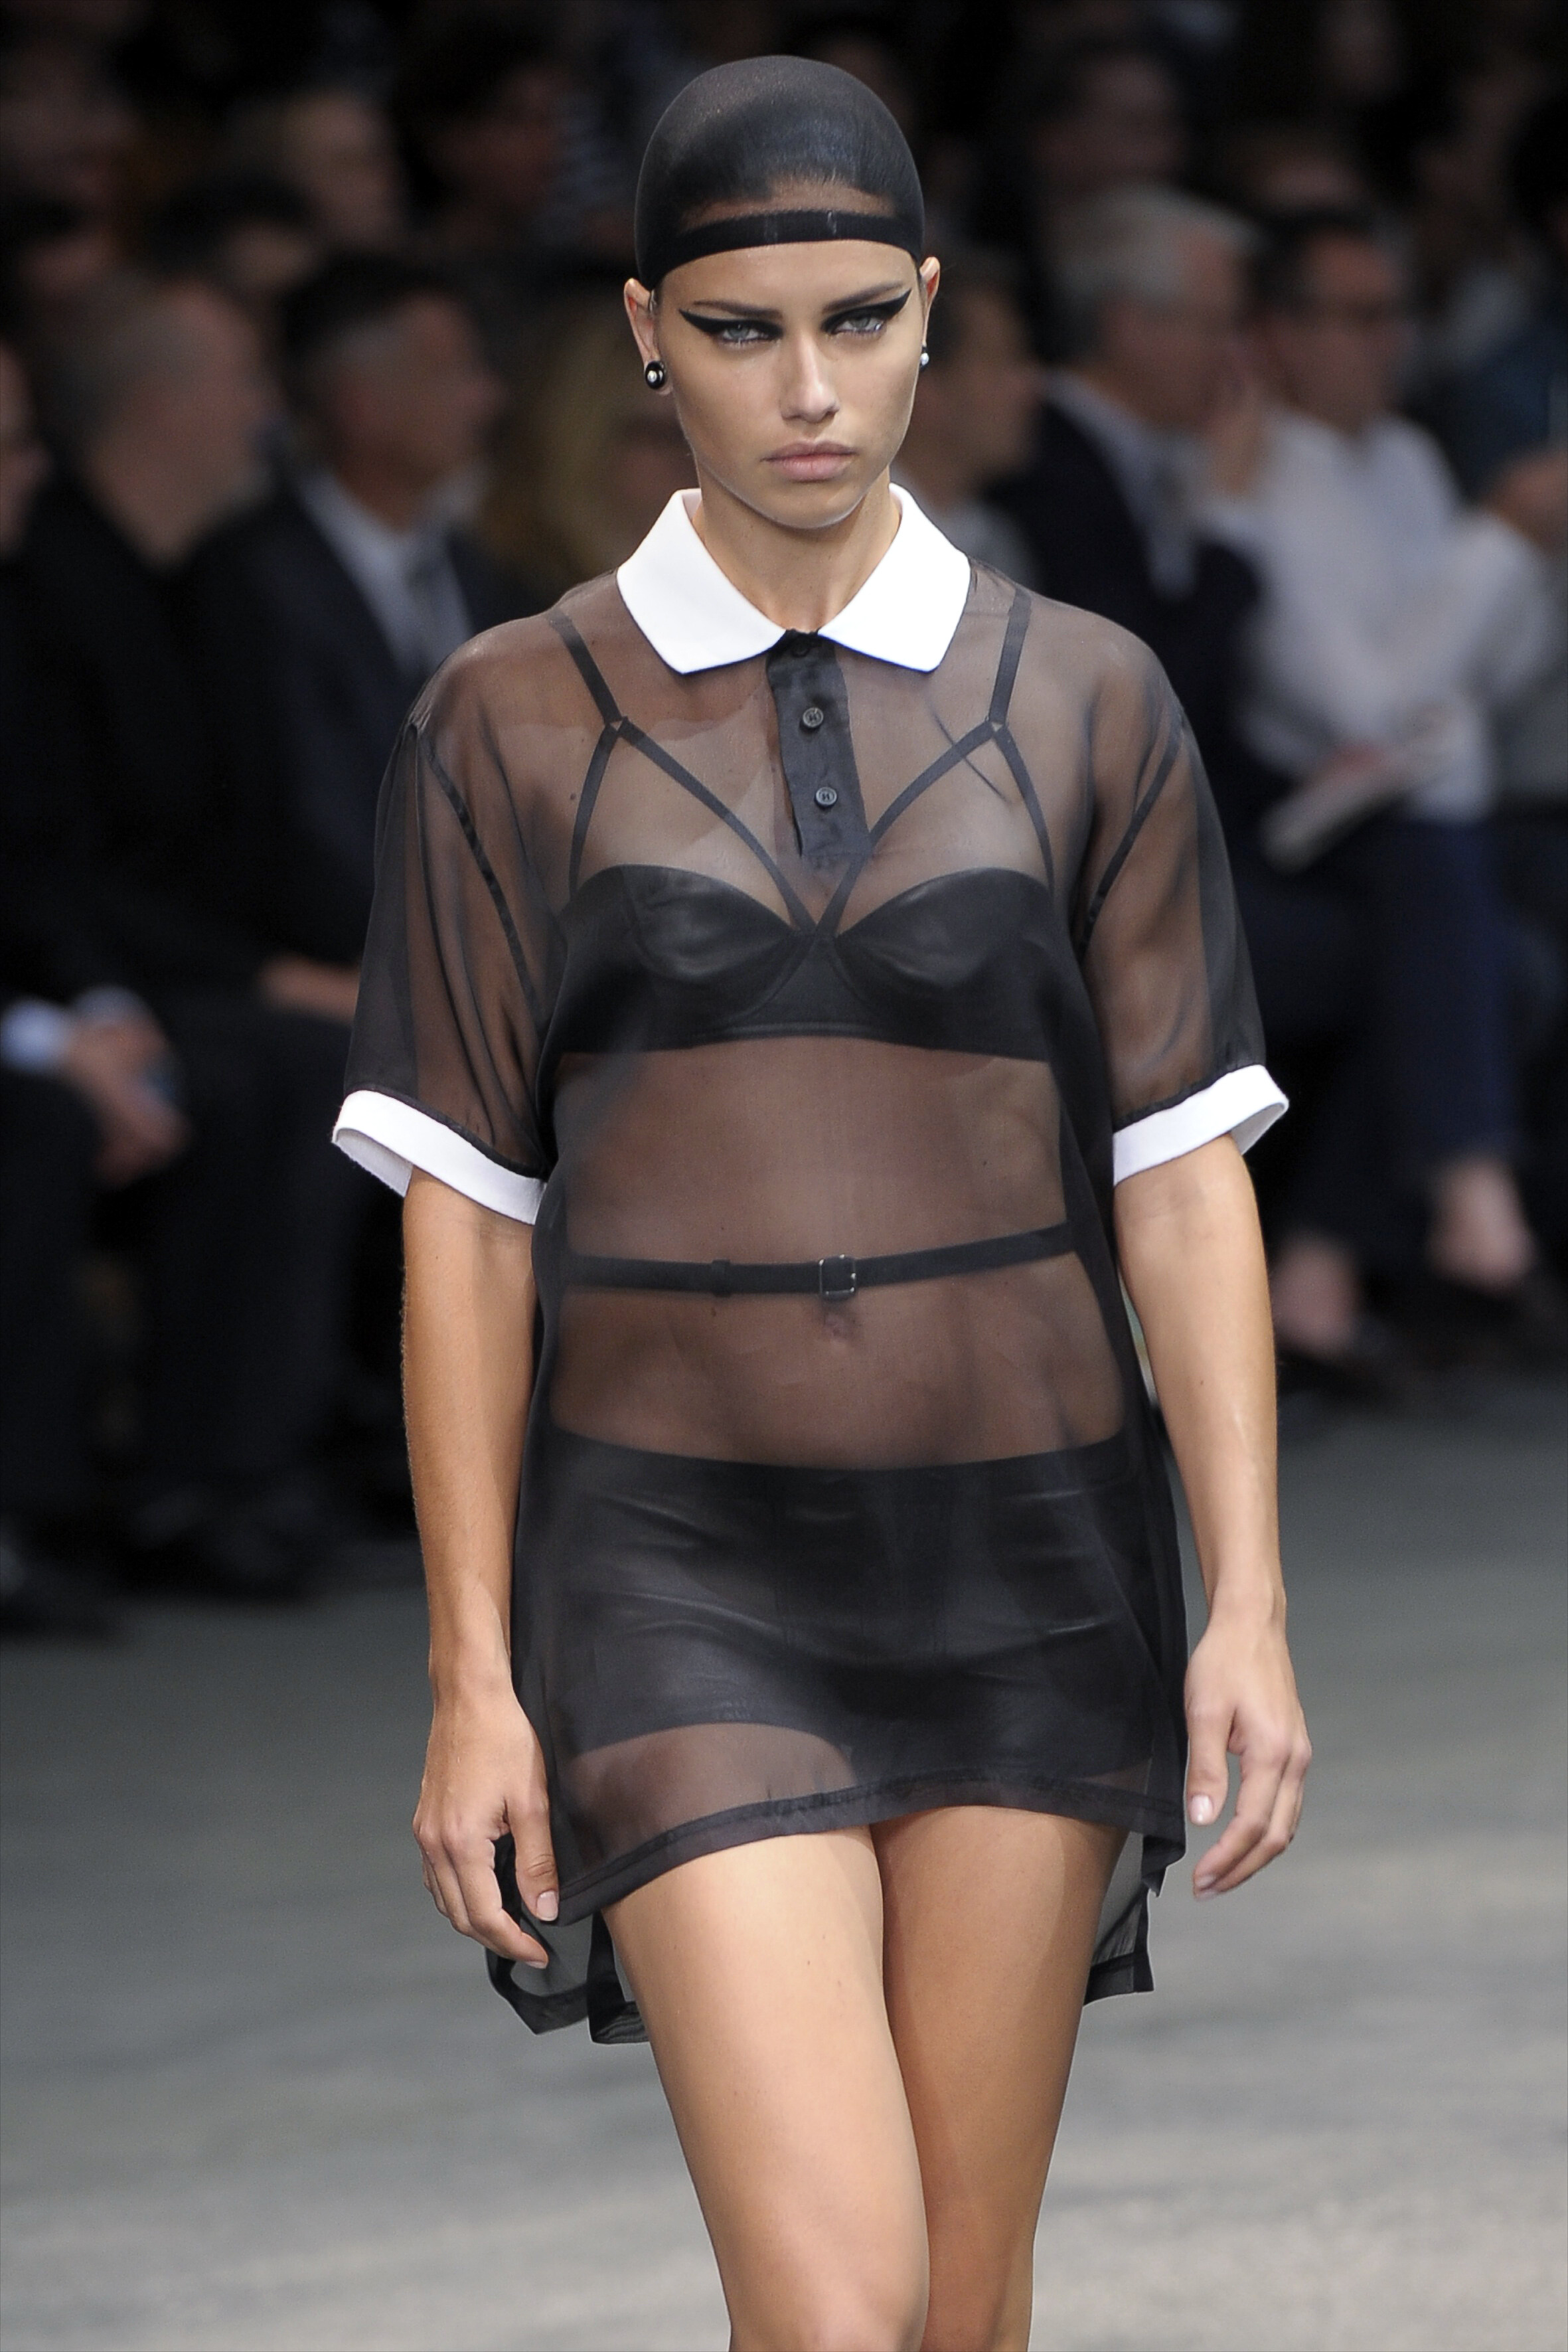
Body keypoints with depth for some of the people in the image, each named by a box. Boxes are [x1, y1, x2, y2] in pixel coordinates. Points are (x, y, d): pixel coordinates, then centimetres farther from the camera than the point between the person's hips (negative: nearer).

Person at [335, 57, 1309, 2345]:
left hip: (1025, 1568, 2)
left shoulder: (1083, 702, 4)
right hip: (685, 1580, -2)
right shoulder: (515, 722, 1)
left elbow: (1185, 1179, 3)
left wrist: (1248, 1601, -6)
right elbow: (466, 1217, 1)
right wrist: (473, 1676, -2)